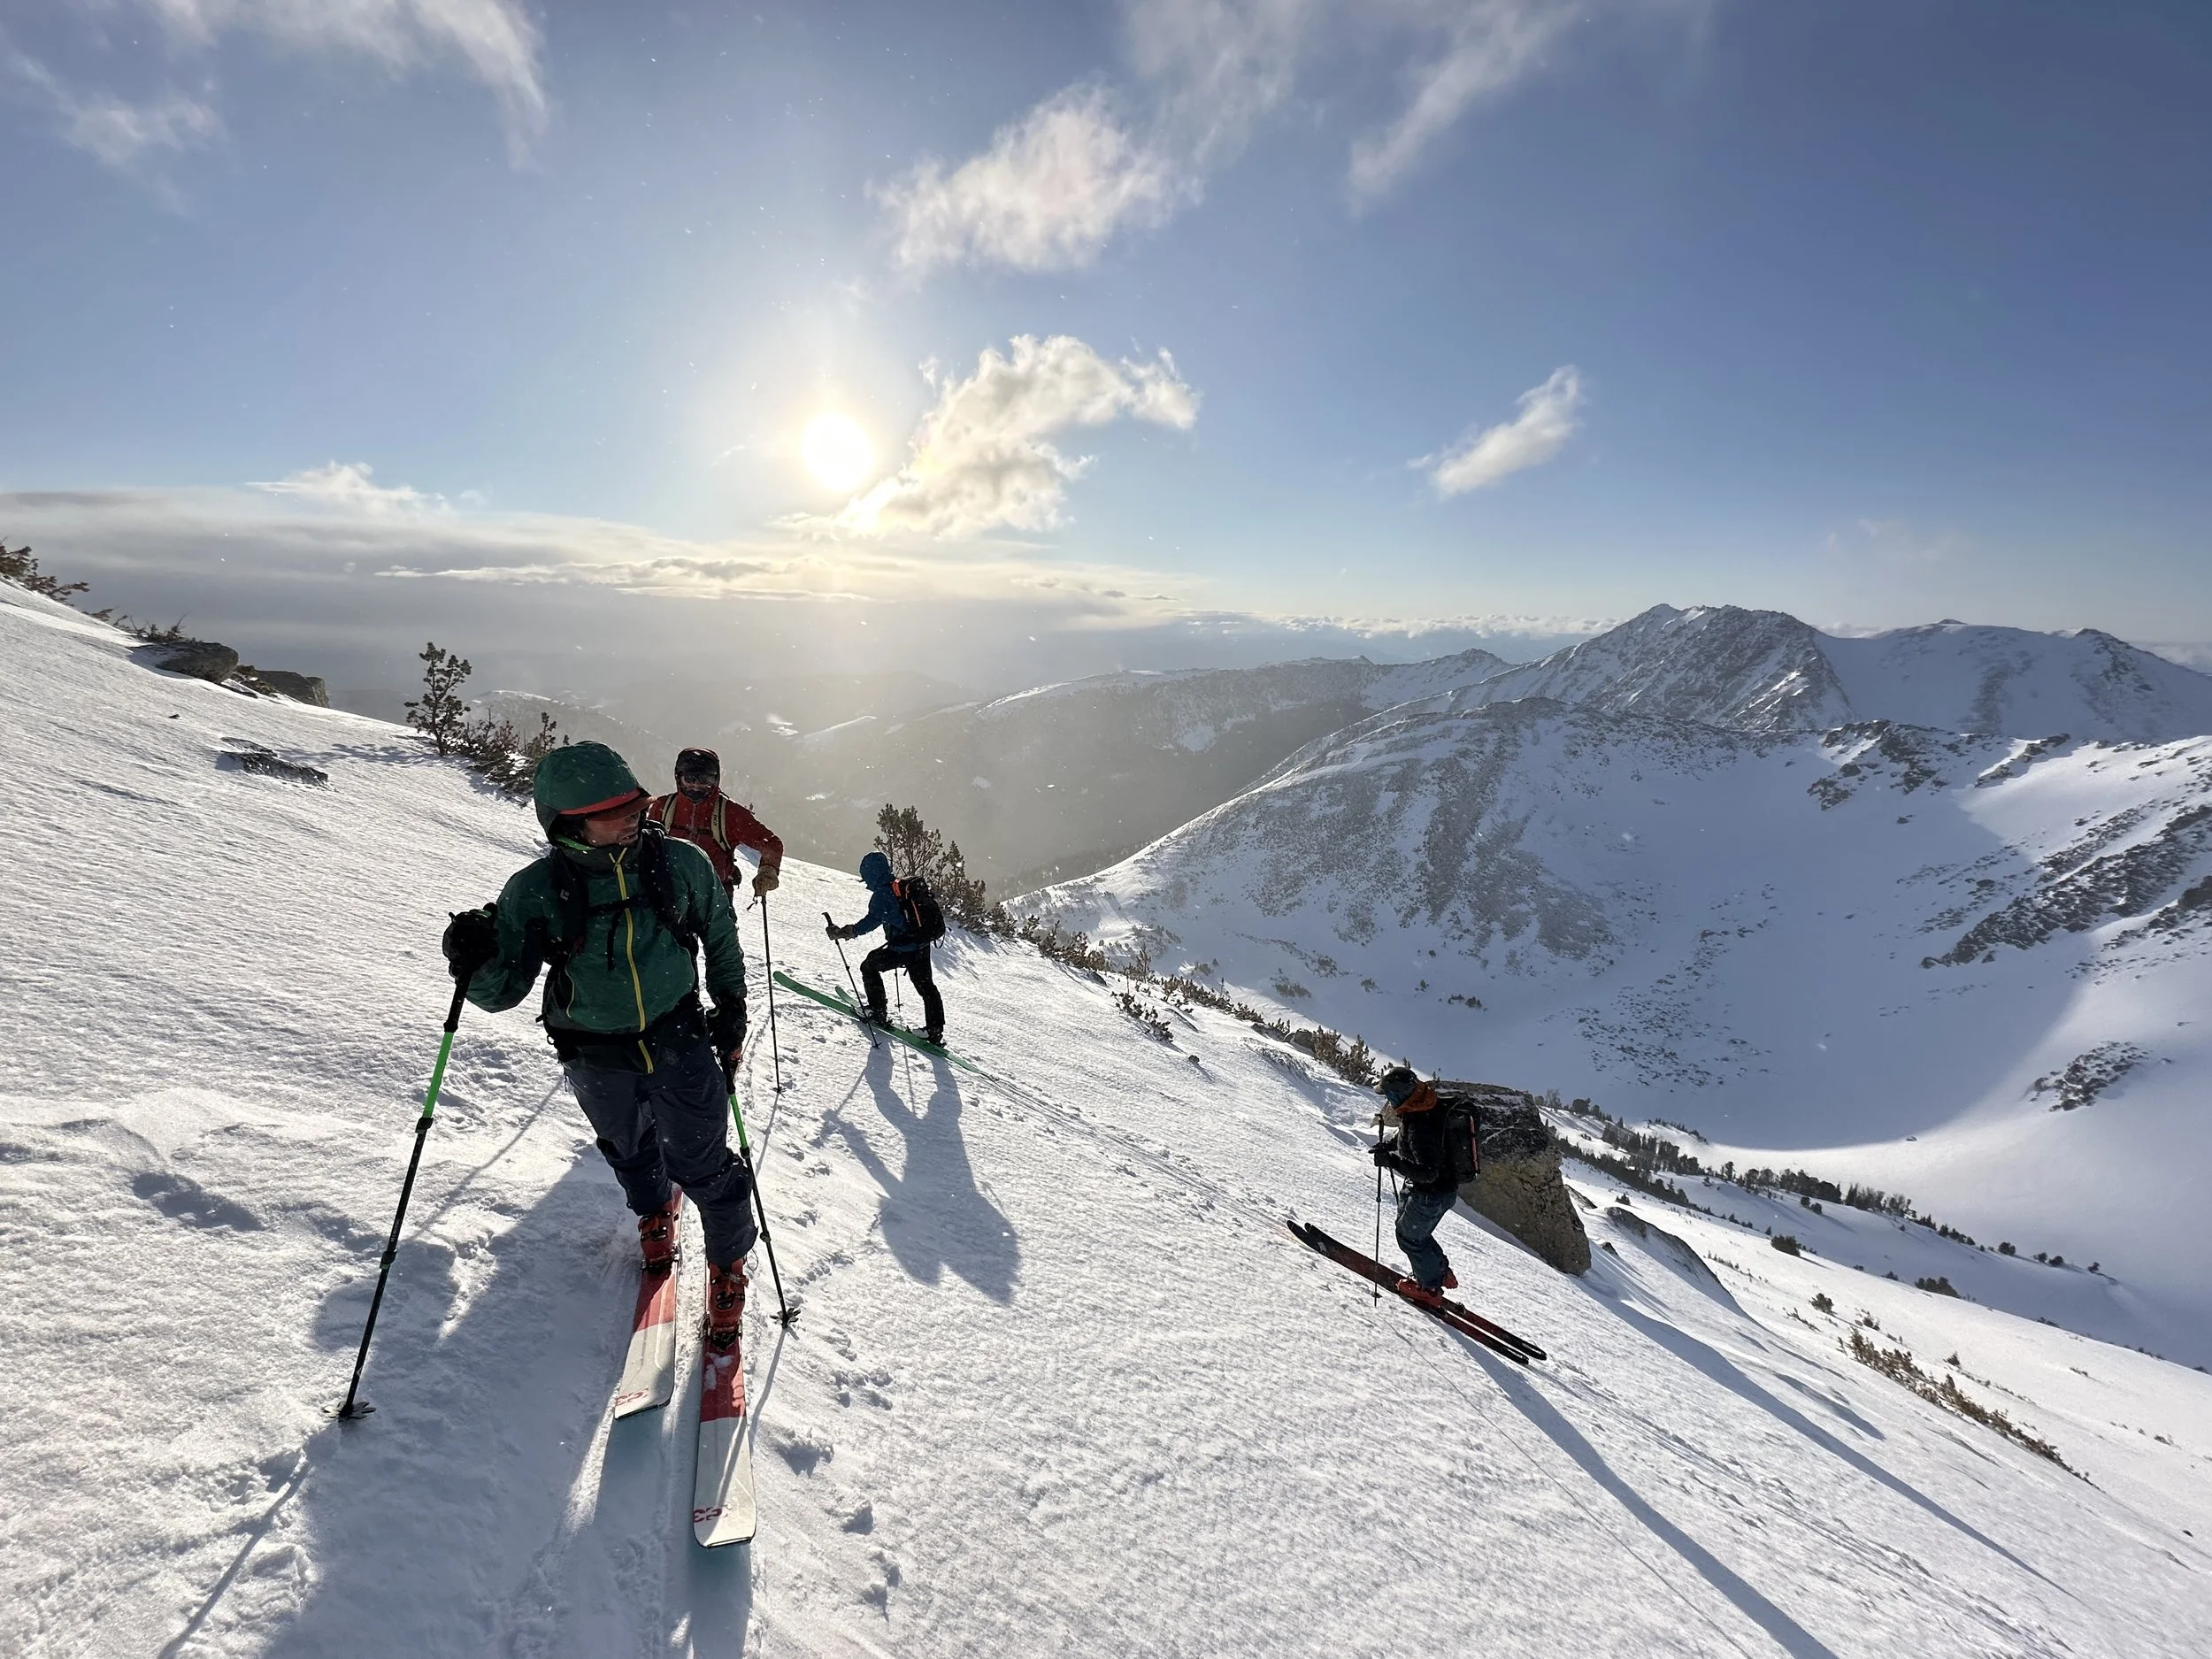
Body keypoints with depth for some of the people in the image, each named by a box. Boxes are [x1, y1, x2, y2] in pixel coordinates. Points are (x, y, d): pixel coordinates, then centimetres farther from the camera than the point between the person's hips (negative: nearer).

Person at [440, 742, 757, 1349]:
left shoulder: (681, 863, -15)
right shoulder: (536, 890, -17)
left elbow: (720, 935, 2)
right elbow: (505, 990, -9)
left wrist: (731, 1006, 5)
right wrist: (477, 963, -30)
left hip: (680, 1042, -1)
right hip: (598, 1060, 2)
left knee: (703, 1165, 5)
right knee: (630, 1152, 26)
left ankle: (729, 1263, 32)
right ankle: (655, 1215, 59)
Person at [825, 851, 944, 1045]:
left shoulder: (882, 893, -13)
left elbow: (874, 920, -27)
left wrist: (846, 932, -27)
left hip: (903, 948, -7)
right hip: (922, 946, 8)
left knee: (869, 966, 15)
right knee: (926, 986, 18)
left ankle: (878, 1012, 16)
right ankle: (935, 1031, 19)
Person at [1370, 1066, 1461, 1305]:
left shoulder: (1421, 1125, -36)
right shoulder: (1420, 1105, -6)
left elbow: (1428, 1172, -37)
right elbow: (1407, 1136, 15)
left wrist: (1390, 1160, -35)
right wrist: (1389, 1144, 2)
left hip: (1433, 1193, -9)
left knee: (1409, 1236, 10)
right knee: (1407, 1227, 25)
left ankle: (1430, 1288, 31)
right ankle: (1441, 1271, 42)